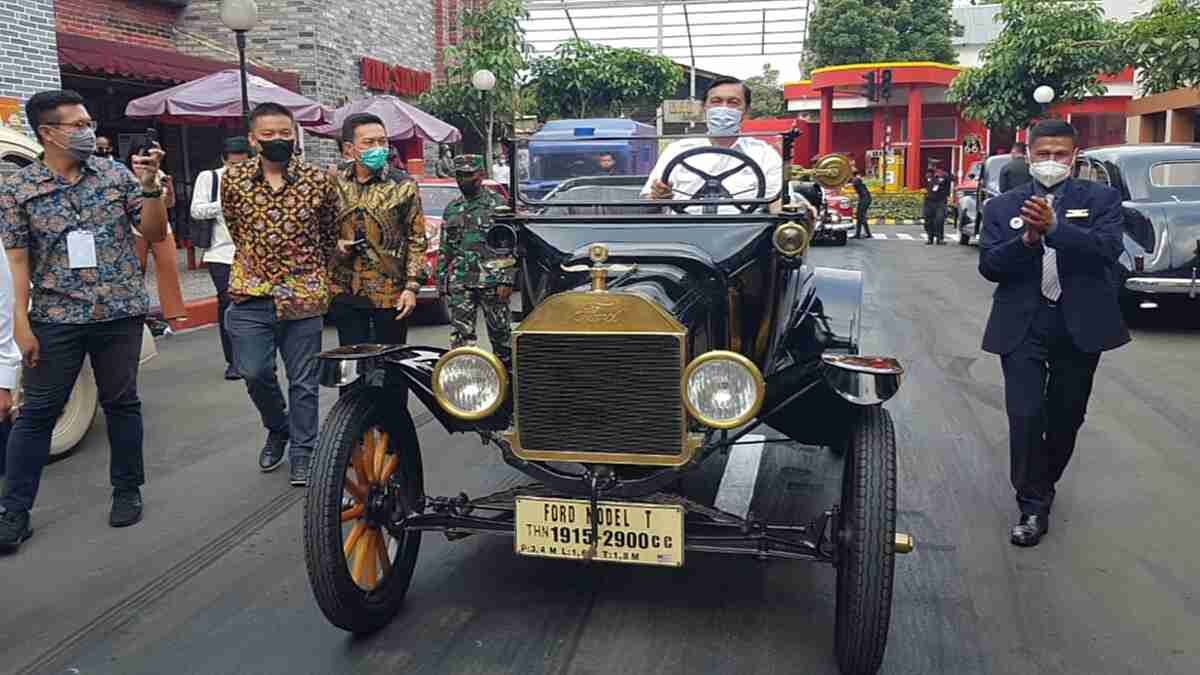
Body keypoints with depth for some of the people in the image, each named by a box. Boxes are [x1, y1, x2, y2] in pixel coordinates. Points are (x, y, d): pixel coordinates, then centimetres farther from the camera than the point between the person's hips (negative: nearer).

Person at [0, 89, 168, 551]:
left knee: (121, 402, 10)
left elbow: (155, 233, 4)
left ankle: (127, 490, 26)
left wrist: (149, 186, -11)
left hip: (120, 313, 1)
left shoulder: (116, 174, 3)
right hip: (55, 319, -1)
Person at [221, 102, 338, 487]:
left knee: (303, 381, 5)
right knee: (254, 372, -2)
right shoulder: (233, 179, 1)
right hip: (251, 294, 1)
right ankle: (278, 428, 27)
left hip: (304, 296, -1)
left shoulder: (318, 181, -3)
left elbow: (330, 234, 10)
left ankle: (302, 453, 20)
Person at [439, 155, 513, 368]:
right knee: (459, 335, -1)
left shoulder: (497, 204, -2)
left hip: (492, 281, -4)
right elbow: (445, 249, 19)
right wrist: (442, 278, 13)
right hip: (460, 283, 4)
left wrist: (507, 280, -13)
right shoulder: (452, 209, 14)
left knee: (500, 334, 6)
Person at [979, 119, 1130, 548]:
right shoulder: (1002, 207, 6)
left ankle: (1042, 486, 35)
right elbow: (988, 266, -4)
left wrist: (1054, 227, -26)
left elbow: (1108, 250, -14)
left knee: (1066, 417, 13)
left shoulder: (1101, 199, 3)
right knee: (1025, 416, -8)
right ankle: (1033, 507, 3)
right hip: (1022, 327, 0)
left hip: (1080, 326, 1)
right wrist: (1026, 240, -21)